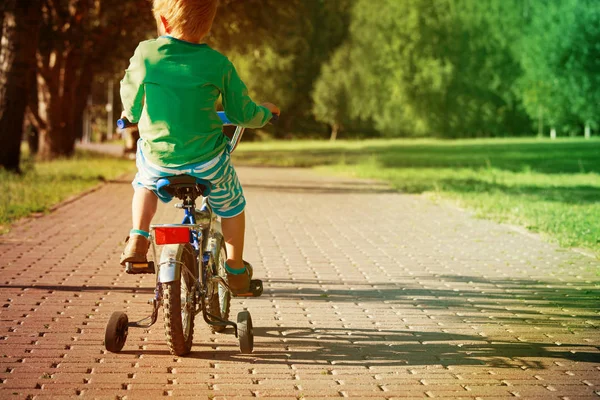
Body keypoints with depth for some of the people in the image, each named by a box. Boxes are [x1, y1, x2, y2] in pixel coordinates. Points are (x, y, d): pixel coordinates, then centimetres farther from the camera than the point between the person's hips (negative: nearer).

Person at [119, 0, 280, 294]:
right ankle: (236, 270, 33)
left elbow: (130, 106, 3)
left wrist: (130, 114, 28)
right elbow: (242, 113, 1)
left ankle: (137, 240, 19)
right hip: (206, 160, -1)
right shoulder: (218, 64, -7)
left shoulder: (144, 53, -8)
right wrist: (265, 112, 24)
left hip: (158, 159, 1)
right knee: (231, 205, 26)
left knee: (145, 184, 35)